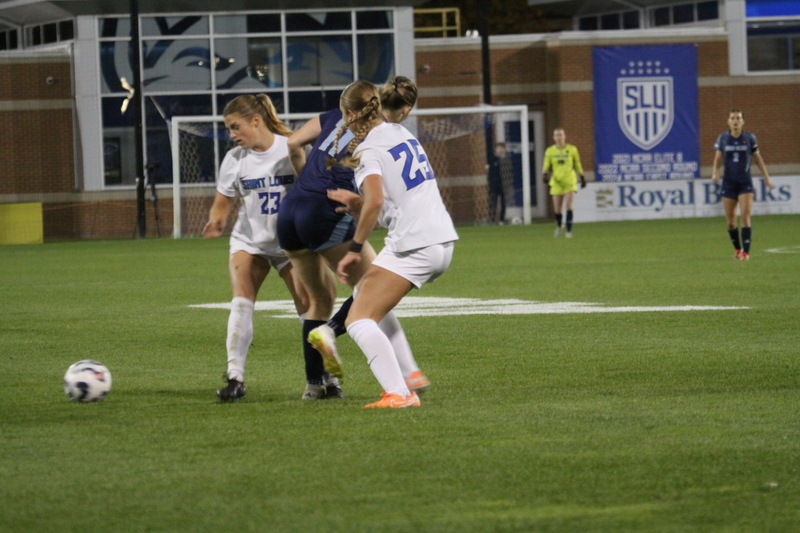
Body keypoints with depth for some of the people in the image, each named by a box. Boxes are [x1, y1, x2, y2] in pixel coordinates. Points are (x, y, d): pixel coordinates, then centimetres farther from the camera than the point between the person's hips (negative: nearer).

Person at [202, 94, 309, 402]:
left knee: (307, 305, -7)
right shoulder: (235, 159, -4)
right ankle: (235, 377, -16)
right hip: (249, 241, 2)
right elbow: (222, 203, 1)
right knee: (241, 300, -18)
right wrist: (216, 221, -21)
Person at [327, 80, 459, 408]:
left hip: (412, 246, -9)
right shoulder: (401, 133, 15)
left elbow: (374, 201, -26)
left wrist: (354, 249, -19)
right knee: (366, 290, 26)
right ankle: (408, 375, 18)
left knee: (358, 320, -8)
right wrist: (354, 201, 27)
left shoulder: (368, 151, -10)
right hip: (443, 240, 9)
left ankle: (399, 393, -24)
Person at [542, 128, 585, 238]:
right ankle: (558, 227, 28)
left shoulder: (572, 149, 3)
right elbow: (546, 166, 5)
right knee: (557, 209, -1)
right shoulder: (550, 151, 3)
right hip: (556, 182, 1)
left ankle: (569, 231, -9)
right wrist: (545, 175, -15)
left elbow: (577, 165, 12)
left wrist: (582, 178, 13)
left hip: (570, 182, -1)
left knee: (568, 206, -14)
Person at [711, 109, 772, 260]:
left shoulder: (750, 138, 0)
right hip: (729, 183, 2)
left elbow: (757, 157, 10)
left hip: (745, 182, -2)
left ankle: (746, 251, -13)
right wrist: (715, 172, -19)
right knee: (730, 220, 5)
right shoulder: (723, 138, 2)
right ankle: (737, 249, 25)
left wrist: (766, 176, 11)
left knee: (745, 216, -14)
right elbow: (718, 158, 1)